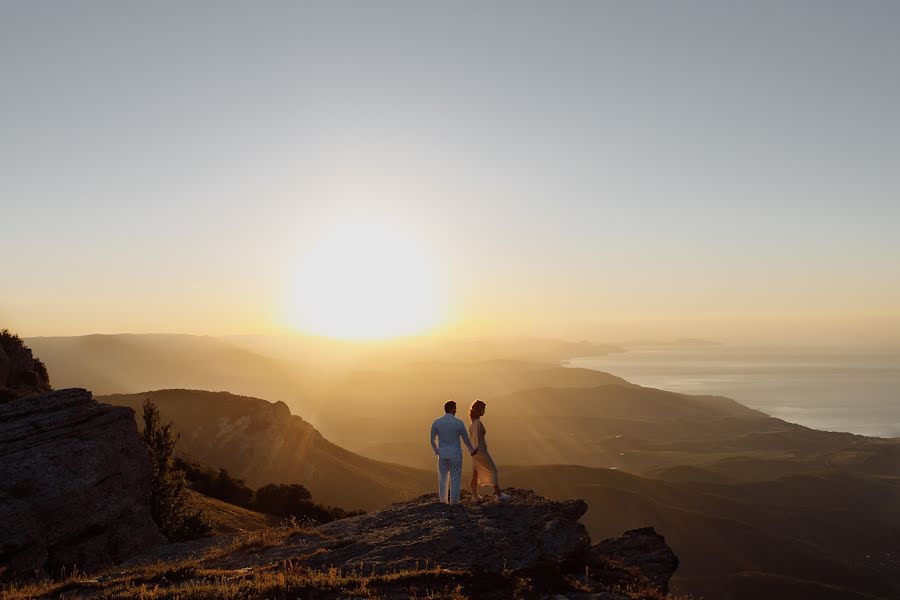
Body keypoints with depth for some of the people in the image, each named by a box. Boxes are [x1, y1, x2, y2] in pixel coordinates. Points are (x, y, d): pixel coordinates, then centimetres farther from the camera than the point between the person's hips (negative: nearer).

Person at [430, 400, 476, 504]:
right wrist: (472, 450, 20)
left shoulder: (436, 422, -3)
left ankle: (443, 502, 19)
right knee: (455, 480, 5)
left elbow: (432, 440, 6)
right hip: (455, 455, -3)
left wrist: (436, 451, 25)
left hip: (442, 454, 3)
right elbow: (466, 439, 1)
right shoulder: (459, 423, -11)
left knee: (442, 479, 15)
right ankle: (454, 503, 8)